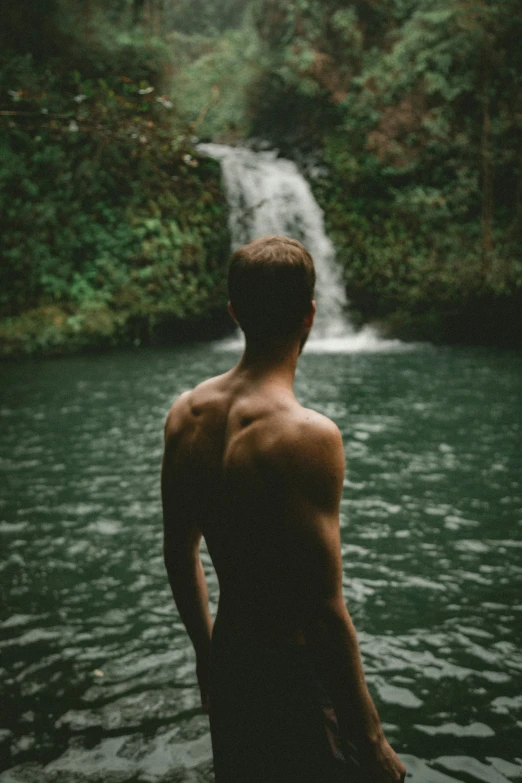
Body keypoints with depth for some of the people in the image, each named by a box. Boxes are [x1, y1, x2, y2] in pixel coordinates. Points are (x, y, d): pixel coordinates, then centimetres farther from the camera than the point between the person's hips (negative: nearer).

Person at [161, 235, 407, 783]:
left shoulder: (185, 414, -5)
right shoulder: (308, 437, -26)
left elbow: (179, 555, 6)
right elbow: (325, 613, -24)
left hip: (227, 662, 7)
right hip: (294, 676, -6)